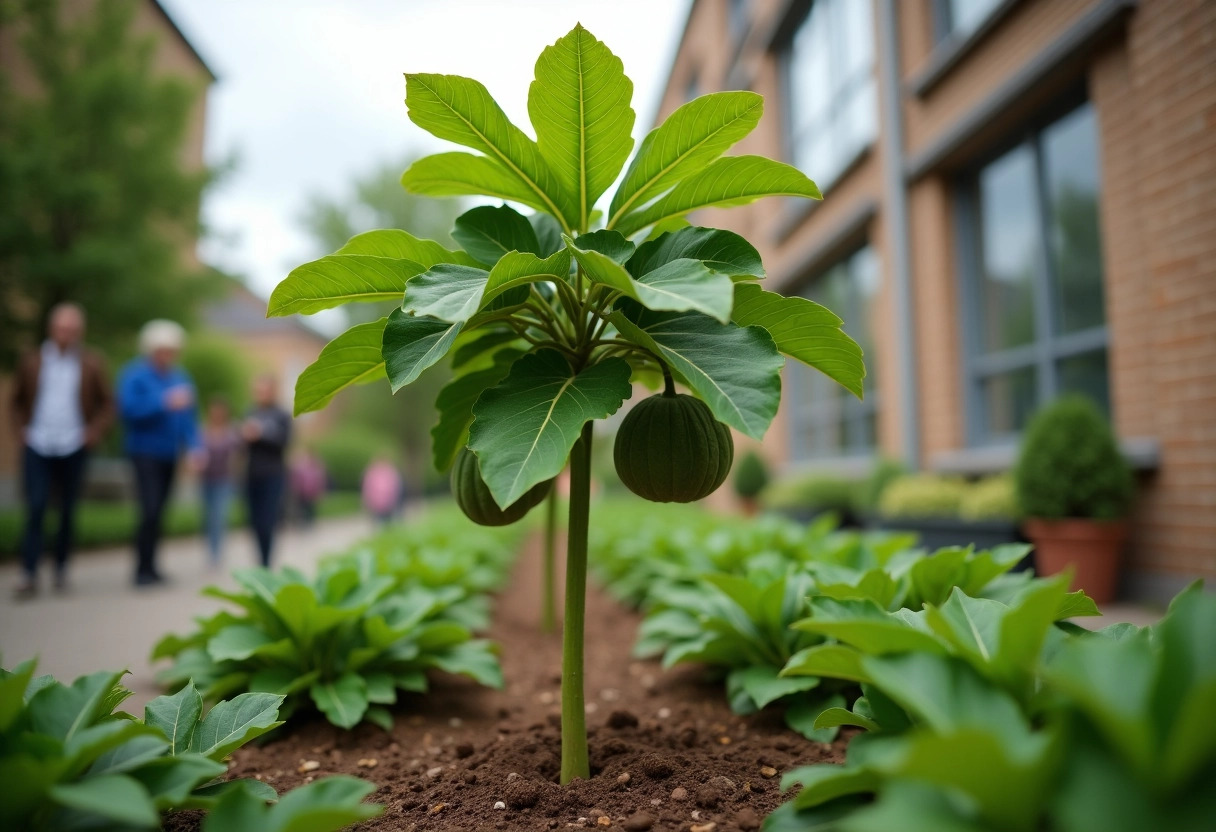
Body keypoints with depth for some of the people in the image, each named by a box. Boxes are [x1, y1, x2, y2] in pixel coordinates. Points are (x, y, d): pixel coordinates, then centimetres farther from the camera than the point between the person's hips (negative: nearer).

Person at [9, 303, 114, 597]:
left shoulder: (92, 363, 4)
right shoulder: (32, 360, 7)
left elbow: (107, 403, 9)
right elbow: (17, 400, 17)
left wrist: (95, 431, -3)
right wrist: (22, 428, 4)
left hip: (73, 448, 0)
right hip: (37, 447, 0)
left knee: (68, 510, 7)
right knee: (35, 507, -8)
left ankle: (61, 567, 22)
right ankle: (29, 574, -4)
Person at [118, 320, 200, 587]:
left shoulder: (180, 377, 12)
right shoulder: (135, 375, -4)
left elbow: (188, 416, 14)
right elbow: (130, 409, -16)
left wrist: (195, 445, 2)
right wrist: (165, 403, -21)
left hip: (170, 454, 5)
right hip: (145, 452, -5)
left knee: (159, 512, 8)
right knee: (150, 510, -13)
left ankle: (149, 567, 16)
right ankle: (143, 568, -4)